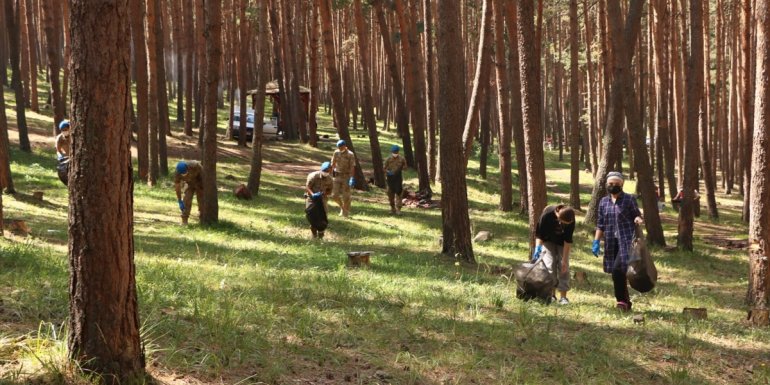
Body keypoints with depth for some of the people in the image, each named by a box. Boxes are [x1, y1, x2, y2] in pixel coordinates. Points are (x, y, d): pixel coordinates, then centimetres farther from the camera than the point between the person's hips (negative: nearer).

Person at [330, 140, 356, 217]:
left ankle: (346, 212, 16)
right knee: (334, 195, -1)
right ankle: (342, 207, 24)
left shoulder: (350, 155, -11)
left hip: (346, 177, -4)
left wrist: (352, 178, -25)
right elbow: (333, 164, 10)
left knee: (346, 196, 1)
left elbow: (352, 167, -16)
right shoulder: (336, 153, 3)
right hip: (337, 176, 4)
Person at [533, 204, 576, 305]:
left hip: (562, 243, 1)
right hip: (548, 241, -1)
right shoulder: (547, 214, -35)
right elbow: (539, 233, -22)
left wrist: (564, 260, -21)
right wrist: (537, 248, -34)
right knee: (549, 266, -12)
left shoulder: (570, 221, -30)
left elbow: (568, 240, -22)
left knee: (564, 267, -7)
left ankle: (563, 297, -3)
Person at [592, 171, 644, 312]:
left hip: (626, 241, -5)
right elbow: (600, 224, 16)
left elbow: (637, 215, 4)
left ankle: (622, 300, -10)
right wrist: (596, 241, 8)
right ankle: (626, 302, 17)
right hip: (611, 242, 5)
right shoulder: (603, 202, 13)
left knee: (618, 270, -19)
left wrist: (638, 219, -20)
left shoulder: (629, 199, 1)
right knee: (618, 273, 7)